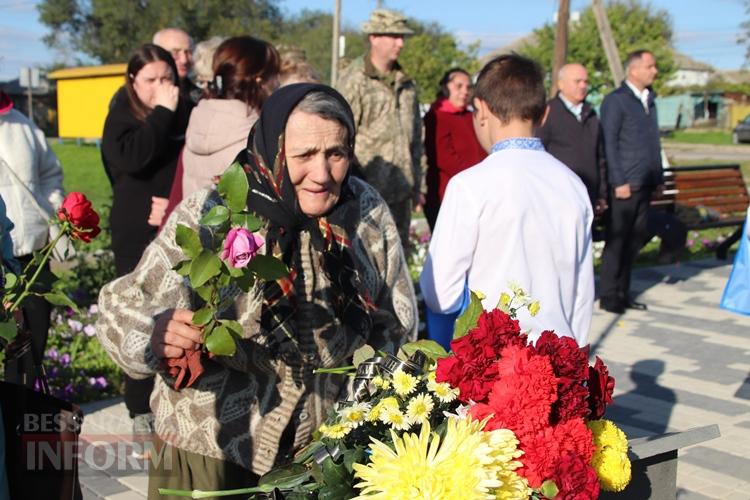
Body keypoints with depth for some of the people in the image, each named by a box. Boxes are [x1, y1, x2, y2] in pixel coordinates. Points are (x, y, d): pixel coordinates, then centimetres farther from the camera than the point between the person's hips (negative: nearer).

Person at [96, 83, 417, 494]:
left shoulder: (369, 213, -6)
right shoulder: (208, 214, -15)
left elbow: (395, 328, 3)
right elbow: (121, 309, -13)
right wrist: (155, 334, -35)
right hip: (212, 450, -2)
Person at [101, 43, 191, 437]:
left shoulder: (186, 113, 7)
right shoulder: (121, 117, 1)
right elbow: (133, 158, -19)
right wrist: (162, 113, -16)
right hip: (137, 235, -2)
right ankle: (141, 409, 7)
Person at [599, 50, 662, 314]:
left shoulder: (649, 100, 16)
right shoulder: (615, 101, -6)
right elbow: (609, 144, -10)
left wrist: (658, 177, 14)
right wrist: (619, 182, -14)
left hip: (646, 183, 7)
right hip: (625, 184, -7)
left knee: (635, 240, 9)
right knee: (616, 240, -2)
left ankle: (622, 291, 18)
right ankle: (608, 295, 6)